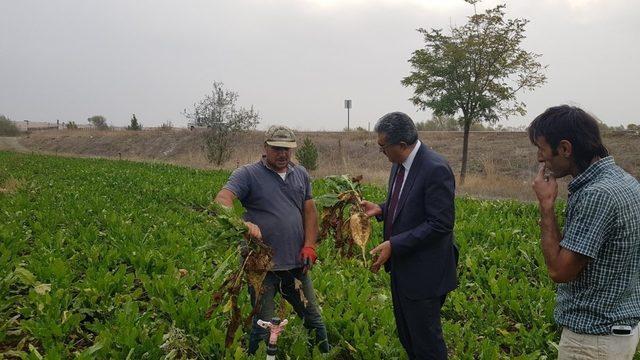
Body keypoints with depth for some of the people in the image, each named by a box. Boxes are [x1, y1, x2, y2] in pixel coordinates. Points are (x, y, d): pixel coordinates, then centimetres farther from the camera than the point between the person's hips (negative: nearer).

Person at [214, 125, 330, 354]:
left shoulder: (300, 174, 11)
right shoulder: (247, 174, -7)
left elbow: (310, 212, 12)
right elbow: (222, 200, -21)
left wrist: (309, 246, -1)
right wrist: (242, 223, -39)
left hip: (296, 263, 5)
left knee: (314, 320, 18)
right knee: (263, 327, 4)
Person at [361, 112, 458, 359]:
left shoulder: (436, 169, -22)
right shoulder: (399, 164, 5)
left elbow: (440, 224, -24)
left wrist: (394, 245, -24)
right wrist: (380, 209, 0)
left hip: (424, 273, -9)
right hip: (401, 268, 9)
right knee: (406, 337, 22)